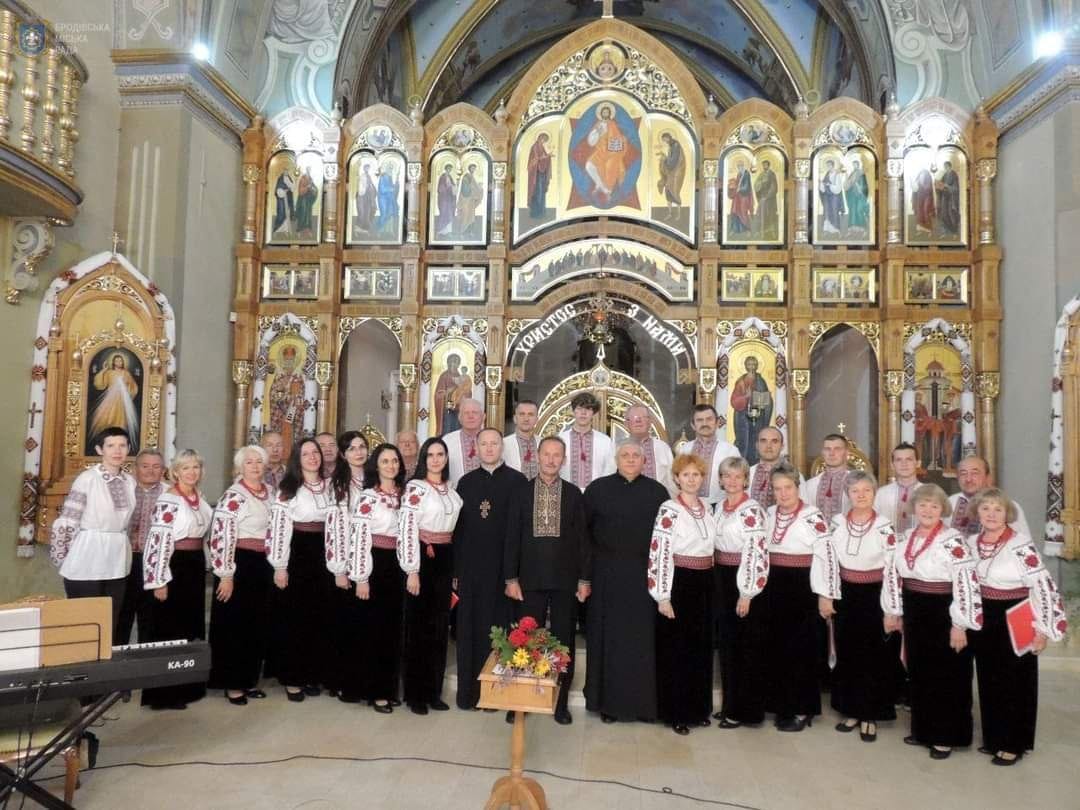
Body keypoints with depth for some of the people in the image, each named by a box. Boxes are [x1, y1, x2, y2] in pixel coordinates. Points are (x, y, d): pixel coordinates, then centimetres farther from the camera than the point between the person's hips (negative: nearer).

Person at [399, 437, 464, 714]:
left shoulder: (451, 489, 10)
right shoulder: (415, 487, -10)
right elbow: (407, 529, -16)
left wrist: (454, 565, 15)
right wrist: (412, 570, -18)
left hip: (445, 560, 6)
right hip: (422, 559, -6)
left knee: (439, 627, 11)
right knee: (418, 627, 3)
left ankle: (433, 691, 23)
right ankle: (415, 694, 15)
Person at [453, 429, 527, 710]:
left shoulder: (517, 481, -1)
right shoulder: (466, 481, 9)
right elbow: (458, 528, 7)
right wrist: (455, 570, 4)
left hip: (503, 567, -3)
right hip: (471, 567, 3)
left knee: (498, 629, 4)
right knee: (470, 630, 10)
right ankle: (469, 691, 22)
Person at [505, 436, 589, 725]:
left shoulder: (574, 494, 2)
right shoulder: (522, 492, 2)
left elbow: (582, 538, 2)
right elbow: (512, 537, 2)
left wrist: (584, 579, -2)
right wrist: (511, 578, -3)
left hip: (565, 580, 0)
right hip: (531, 579, 0)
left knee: (563, 642, 8)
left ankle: (561, 702, 20)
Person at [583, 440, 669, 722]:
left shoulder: (657, 492, 4)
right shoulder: (597, 488, 2)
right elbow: (583, 528, 3)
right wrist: (596, 556, -2)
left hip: (644, 575, 1)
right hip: (606, 574, 0)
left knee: (642, 638, 5)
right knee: (608, 637, 6)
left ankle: (642, 701, 18)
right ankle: (608, 701, 17)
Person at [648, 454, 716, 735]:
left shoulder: (707, 508, 8)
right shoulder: (669, 510, -13)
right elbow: (659, 554, -16)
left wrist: (710, 582, 16)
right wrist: (663, 596, -18)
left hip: (704, 584, 7)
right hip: (678, 583, -7)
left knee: (701, 647, 14)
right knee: (676, 649, 3)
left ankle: (698, 708, 28)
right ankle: (676, 713, 15)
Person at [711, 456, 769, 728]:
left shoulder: (752, 510, -15)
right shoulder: (719, 507, 9)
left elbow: (756, 553, -19)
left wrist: (747, 593, -20)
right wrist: (716, 583, 14)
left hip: (744, 581, -8)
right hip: (722, 579, 8)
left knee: (747, 647, 3)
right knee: (727, 644, 15)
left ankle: (745, 710, 14)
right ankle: (730, 704, 27)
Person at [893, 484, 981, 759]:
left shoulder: (953, 541, -15)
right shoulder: (907, 538, 7)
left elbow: (966, 583, -19)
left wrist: (960, 625, -19)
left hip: (943, 615, -7)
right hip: (914, 613, 7)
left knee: (946, 677, 4)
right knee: (919, 673, 16)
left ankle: (946, 736, 17)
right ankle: (923, 729, 30)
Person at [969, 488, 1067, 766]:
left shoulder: (1020, 545, -20)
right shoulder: (973, 542, 0)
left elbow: (1044, 587, -20)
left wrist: (1044, 630, -17)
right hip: (983, 619, 6)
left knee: (1015, 682, 8)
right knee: (988, 679, 16)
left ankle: (1013, 744, 22)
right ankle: (993, 737, 31)